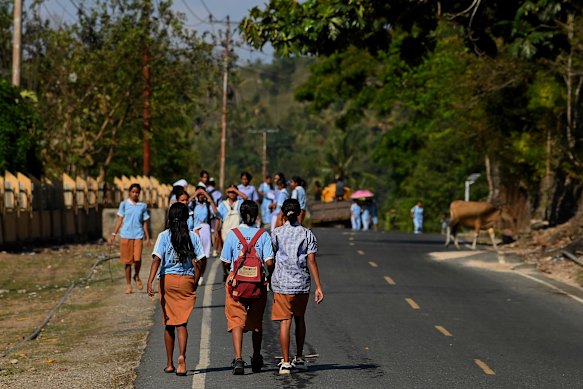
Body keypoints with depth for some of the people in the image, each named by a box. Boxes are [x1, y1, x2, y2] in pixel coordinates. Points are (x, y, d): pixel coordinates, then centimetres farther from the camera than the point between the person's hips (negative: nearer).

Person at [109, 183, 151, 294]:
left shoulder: (143, 206, 8)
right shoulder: (124, 204, 4)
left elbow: (145, 222, 13)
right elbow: (120, 219, 6)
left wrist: (147, 237, 11)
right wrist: (114, 234, 1)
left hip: (138, 235, 0)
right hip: (126, 235, 0)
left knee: (137, 258, -15)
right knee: (128, 261, 3)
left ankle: (136, 276, 14)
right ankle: (128, 285, 15)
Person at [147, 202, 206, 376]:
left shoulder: (164, 236, -3)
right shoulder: (193, 237, 0)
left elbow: (157, 259, -14)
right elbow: (201, 260, -4)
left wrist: (150, 281, -21)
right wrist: (195, 281, 6)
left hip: (168, 280, 0)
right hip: (187, 281, 0)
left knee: (169, 323, 11)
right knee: (182, 322, -1)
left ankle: (169, 363, 19)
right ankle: (182, 356, -26)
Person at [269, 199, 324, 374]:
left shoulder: (276, 233, -2)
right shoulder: (307, 234, 1)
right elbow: (311, 262, -3)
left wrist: (269, 280, 13)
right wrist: (318, 286, -2)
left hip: (281, 283, -2)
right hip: (302, 284, 2)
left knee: (285, 322, -3)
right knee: (300, 319, 19)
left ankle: (285, 362, -7)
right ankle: (299, 358, 25)